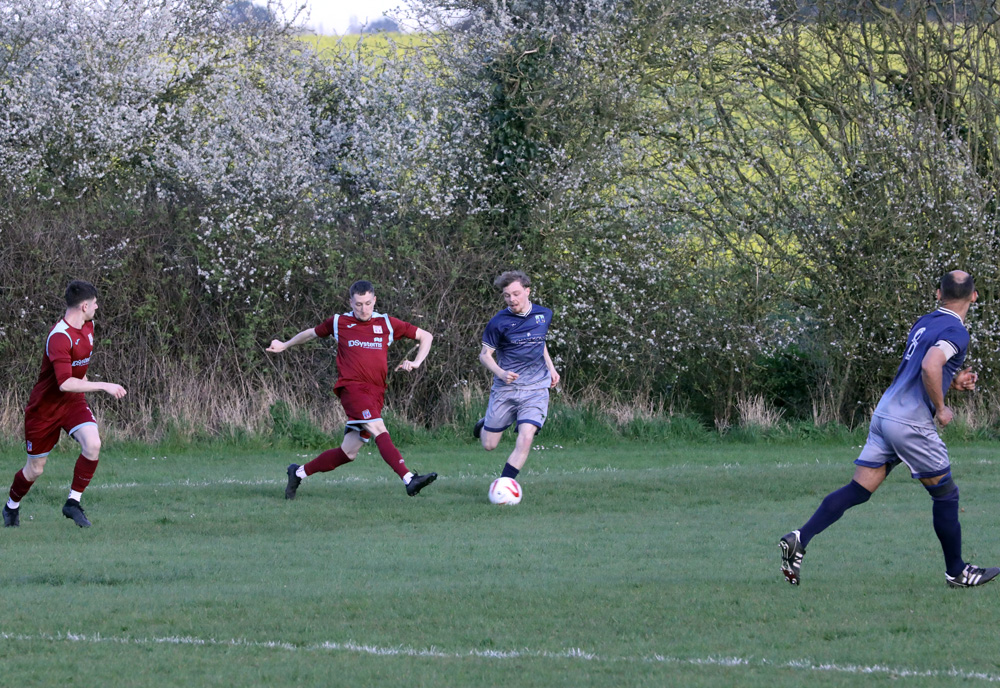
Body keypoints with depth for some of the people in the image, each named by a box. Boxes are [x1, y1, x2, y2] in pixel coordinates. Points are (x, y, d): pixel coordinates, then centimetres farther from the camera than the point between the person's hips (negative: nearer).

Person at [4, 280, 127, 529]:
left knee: (92, 445, -21)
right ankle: (11, 506, 34)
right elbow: (65, 383, -37)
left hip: (74, 403, 6)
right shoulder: (59, 337, -29)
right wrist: (104, 386, -35)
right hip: (45, 406, -6)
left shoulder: (87, 326, 0)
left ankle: (73, 502, -8)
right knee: (35, 469, 5)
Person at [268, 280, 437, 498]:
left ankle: (299, 473, 22)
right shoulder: (339, 323, 9)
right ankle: (409, 479, -40)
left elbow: (425, 336, 19)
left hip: (375, 394, 4)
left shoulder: (386, 324, 11)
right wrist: (285, 345, 38)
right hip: (352, 387, -4)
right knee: (378, 430, -27)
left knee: (348, 452, 3)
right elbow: (313, 333, 30)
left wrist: (416, 363, 4)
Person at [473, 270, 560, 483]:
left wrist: (551, 368, 17)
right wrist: (501, 373, -19)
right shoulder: (498, 322, -8)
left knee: (525, 439, -18)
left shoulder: (544, 315, 4)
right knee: (489, 445, 5)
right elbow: (485, 355, -2)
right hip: (505, 389, -1)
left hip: (536, 389, 1)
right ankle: (485, 425, 41)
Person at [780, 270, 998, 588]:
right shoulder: (956, 331, -10)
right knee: (946, 494, 9)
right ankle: (956, 571, 18)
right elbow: (930, 366, -27)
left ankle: (800, 539, -12)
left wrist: (954, 380, 18)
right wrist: (941, 409, -15)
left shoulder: (924, 323, 17)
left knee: (858, 490, 3)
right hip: (911, 423, -8)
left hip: (884, 414, 8)